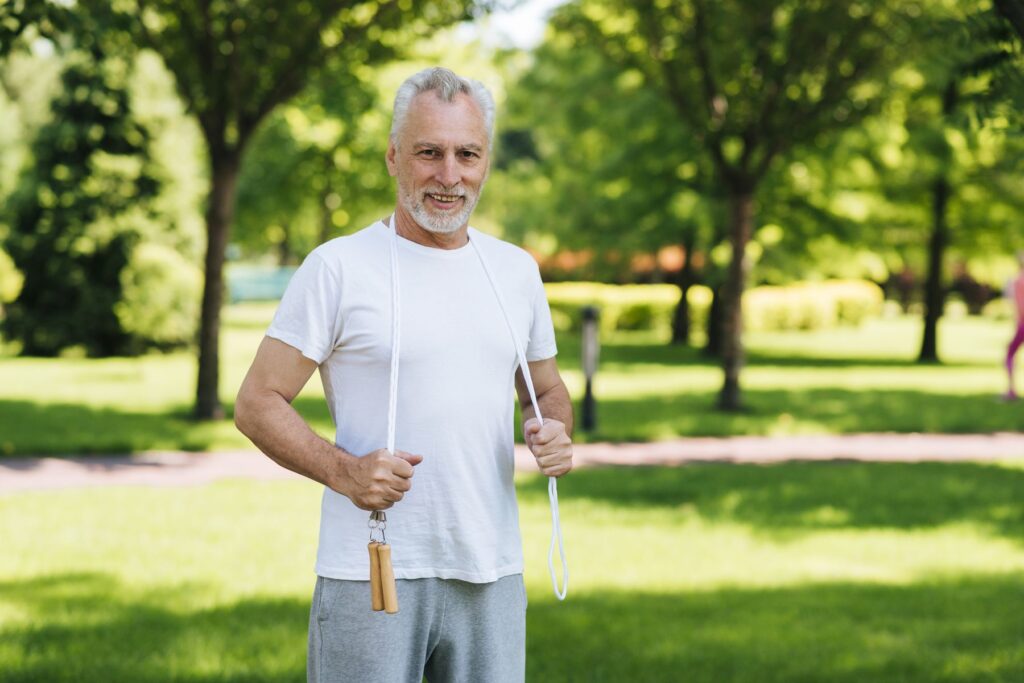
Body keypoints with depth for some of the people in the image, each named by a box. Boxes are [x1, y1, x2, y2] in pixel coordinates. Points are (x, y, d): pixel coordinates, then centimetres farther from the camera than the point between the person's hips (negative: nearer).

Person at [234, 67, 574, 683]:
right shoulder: (338, 268, -4)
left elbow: (547, 390, 24)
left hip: (492, 576, 5)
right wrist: (342, 470, -19)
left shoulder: (517, 271, 12)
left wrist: (555, 431, 0)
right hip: (371, 577, -4)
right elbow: (258, 404, -3)